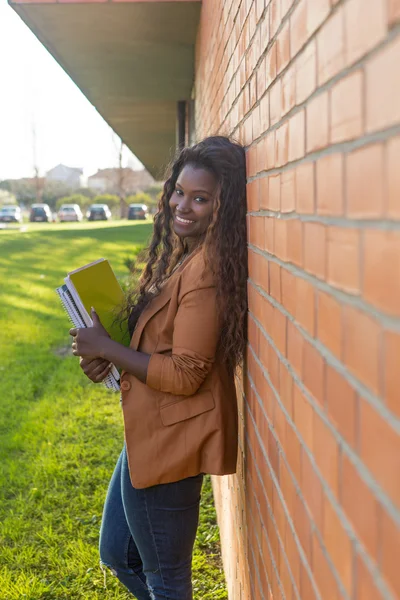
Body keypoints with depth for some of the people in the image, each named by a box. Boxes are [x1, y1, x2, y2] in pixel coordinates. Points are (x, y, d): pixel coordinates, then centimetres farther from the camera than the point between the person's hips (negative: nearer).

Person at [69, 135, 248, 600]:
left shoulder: (207, 269, -23)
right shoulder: (181, 254, 7)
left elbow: (184, 375, -23)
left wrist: (105, 347, -15)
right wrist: (106, 356, 0)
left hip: (171, 440, -10)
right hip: (149, 432, 10)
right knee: (117, 553, 25)